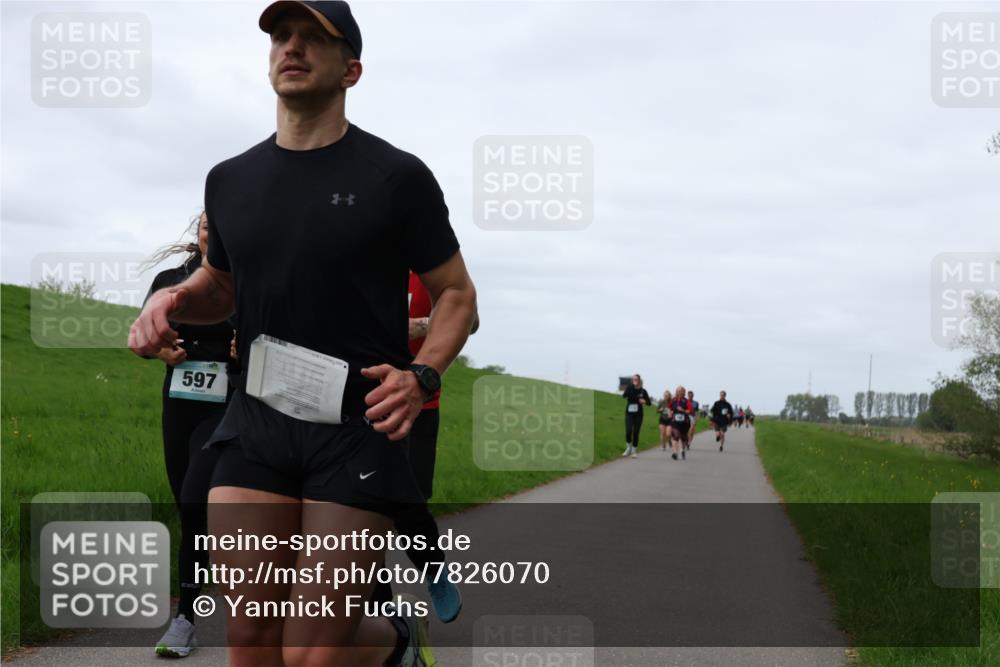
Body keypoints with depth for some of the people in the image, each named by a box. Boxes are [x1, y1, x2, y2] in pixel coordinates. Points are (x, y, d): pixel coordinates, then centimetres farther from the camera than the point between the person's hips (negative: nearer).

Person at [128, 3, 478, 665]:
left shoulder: (397, 176, -3)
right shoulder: (231, 180, 10)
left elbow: (456, 294, 3)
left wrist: (422, 376, -16)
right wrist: (173, 299, 2)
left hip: (360, 426, -4)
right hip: (258, 421, 4)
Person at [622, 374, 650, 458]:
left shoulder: (643, 391, 2)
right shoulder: (629, 388, -1)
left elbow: (649, 402, 10)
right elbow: (624, 395, -22)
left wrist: (644, 401, -13)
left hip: (638, 414, 1)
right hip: (629, 413, -1)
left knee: (636, 432, 0)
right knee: (628, 431, -14)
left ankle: (634, 451, 13)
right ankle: (628, 448, 8)